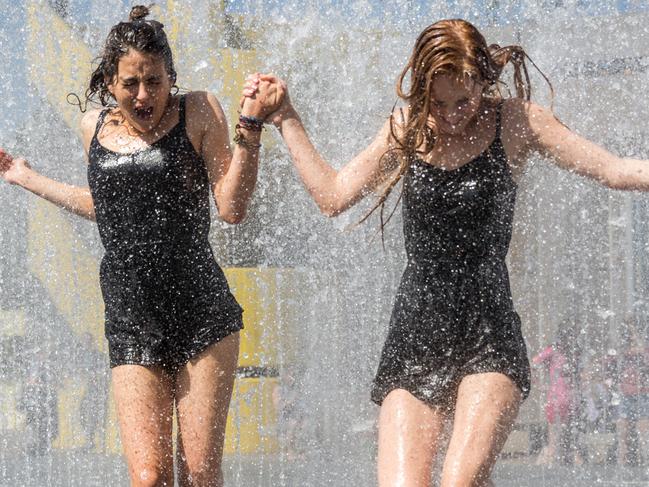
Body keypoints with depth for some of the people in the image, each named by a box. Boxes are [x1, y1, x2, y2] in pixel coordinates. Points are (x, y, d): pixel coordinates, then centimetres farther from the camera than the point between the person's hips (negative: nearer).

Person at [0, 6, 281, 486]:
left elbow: (232, 208, -3)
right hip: (130, 323, 3)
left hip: (203, 316, -3)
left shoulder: (198, 113, 1)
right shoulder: (95, 126, 13)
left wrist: (250, 126, -12)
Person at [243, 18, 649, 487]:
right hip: (415, 334, 3)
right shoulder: (408, 129, 10)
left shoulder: (514, 123, 1)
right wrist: (286, 118, 16)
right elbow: (332, 195, 16)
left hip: (488, 333, -3)